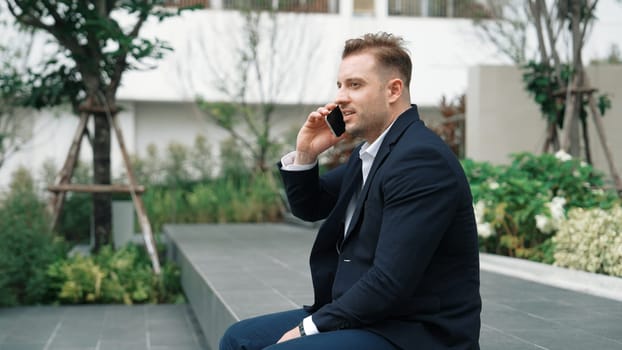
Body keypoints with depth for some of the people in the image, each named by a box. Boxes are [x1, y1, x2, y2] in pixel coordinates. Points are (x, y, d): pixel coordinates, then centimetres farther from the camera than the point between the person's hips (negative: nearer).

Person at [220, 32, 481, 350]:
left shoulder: (422, 159, -20)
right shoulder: (369, 151, 10)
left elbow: (390, 282, -25)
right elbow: (309, 207, 22)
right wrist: (305, 153, 2)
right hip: (365, 315, 9)